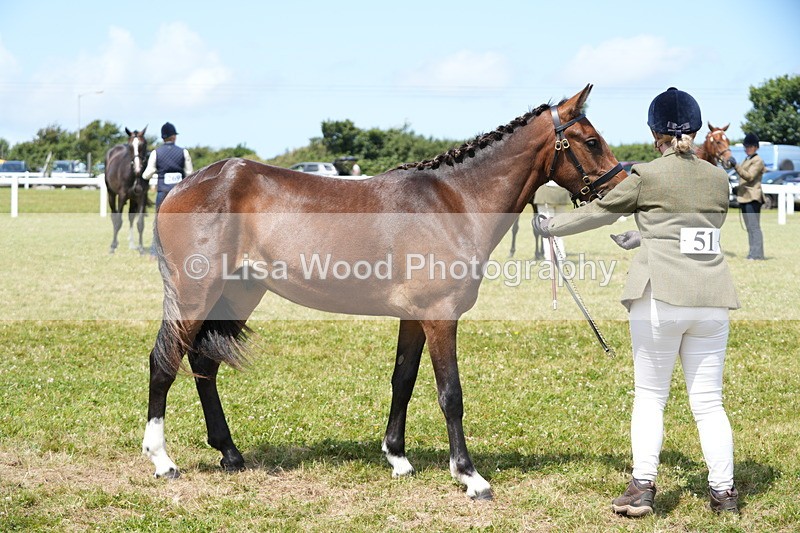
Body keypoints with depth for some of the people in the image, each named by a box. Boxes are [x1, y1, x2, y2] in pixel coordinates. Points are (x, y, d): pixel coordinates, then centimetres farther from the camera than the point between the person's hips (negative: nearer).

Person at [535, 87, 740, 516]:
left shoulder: (647, 176, -4)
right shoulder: (718, 179, 10)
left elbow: (598, 212, 7)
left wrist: (551, 227, 23)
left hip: (660, 297, -4)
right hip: (712, 299, 4)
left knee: (649, 395, 7)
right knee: (708, 400, 9)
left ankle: (642, 487, 3)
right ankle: (723, 492, 8)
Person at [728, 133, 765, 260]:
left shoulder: (758, 161, -8)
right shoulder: (747, 160, 21)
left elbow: (749, 176, -21)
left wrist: (736, 166, -28)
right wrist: (738, 189, 16)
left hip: (752, 198, -10)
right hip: (745, 197, 10)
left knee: (754, 227, -12)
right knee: (750, 228, 11)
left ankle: (757, 254, -14)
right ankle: (753, 253, 15)